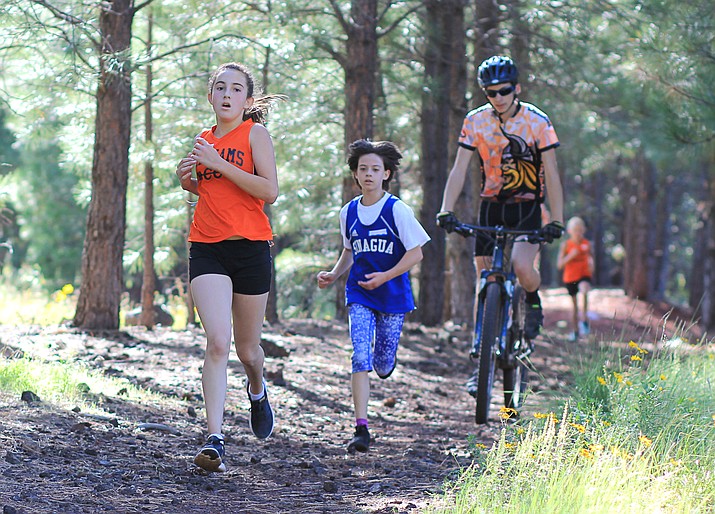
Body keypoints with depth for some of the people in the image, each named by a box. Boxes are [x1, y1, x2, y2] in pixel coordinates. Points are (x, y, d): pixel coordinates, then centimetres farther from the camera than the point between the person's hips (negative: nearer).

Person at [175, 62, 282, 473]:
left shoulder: (255, 133, -2)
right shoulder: (204, 140, 12)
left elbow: (269, 191, -14)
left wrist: (218, 163, -18)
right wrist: (188, 180, 6)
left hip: (251, 247, -2)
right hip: (207, 249, 2)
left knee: (247, 350, 11)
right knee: (218, 342, -16)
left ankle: (257, 390, 48)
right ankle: (215, 440, -20)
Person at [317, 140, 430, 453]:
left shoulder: (397, 210, -8)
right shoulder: (349, 213, 6)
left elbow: (416, 253, -7)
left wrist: (385, 276, -16)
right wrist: (334, 274, 3)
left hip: (393, 296, -2)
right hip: (359, 297, 2)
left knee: (382, 367, 5)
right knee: (360, 359, -15)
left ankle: (387, 359, 45)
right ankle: (361, 430, -16)